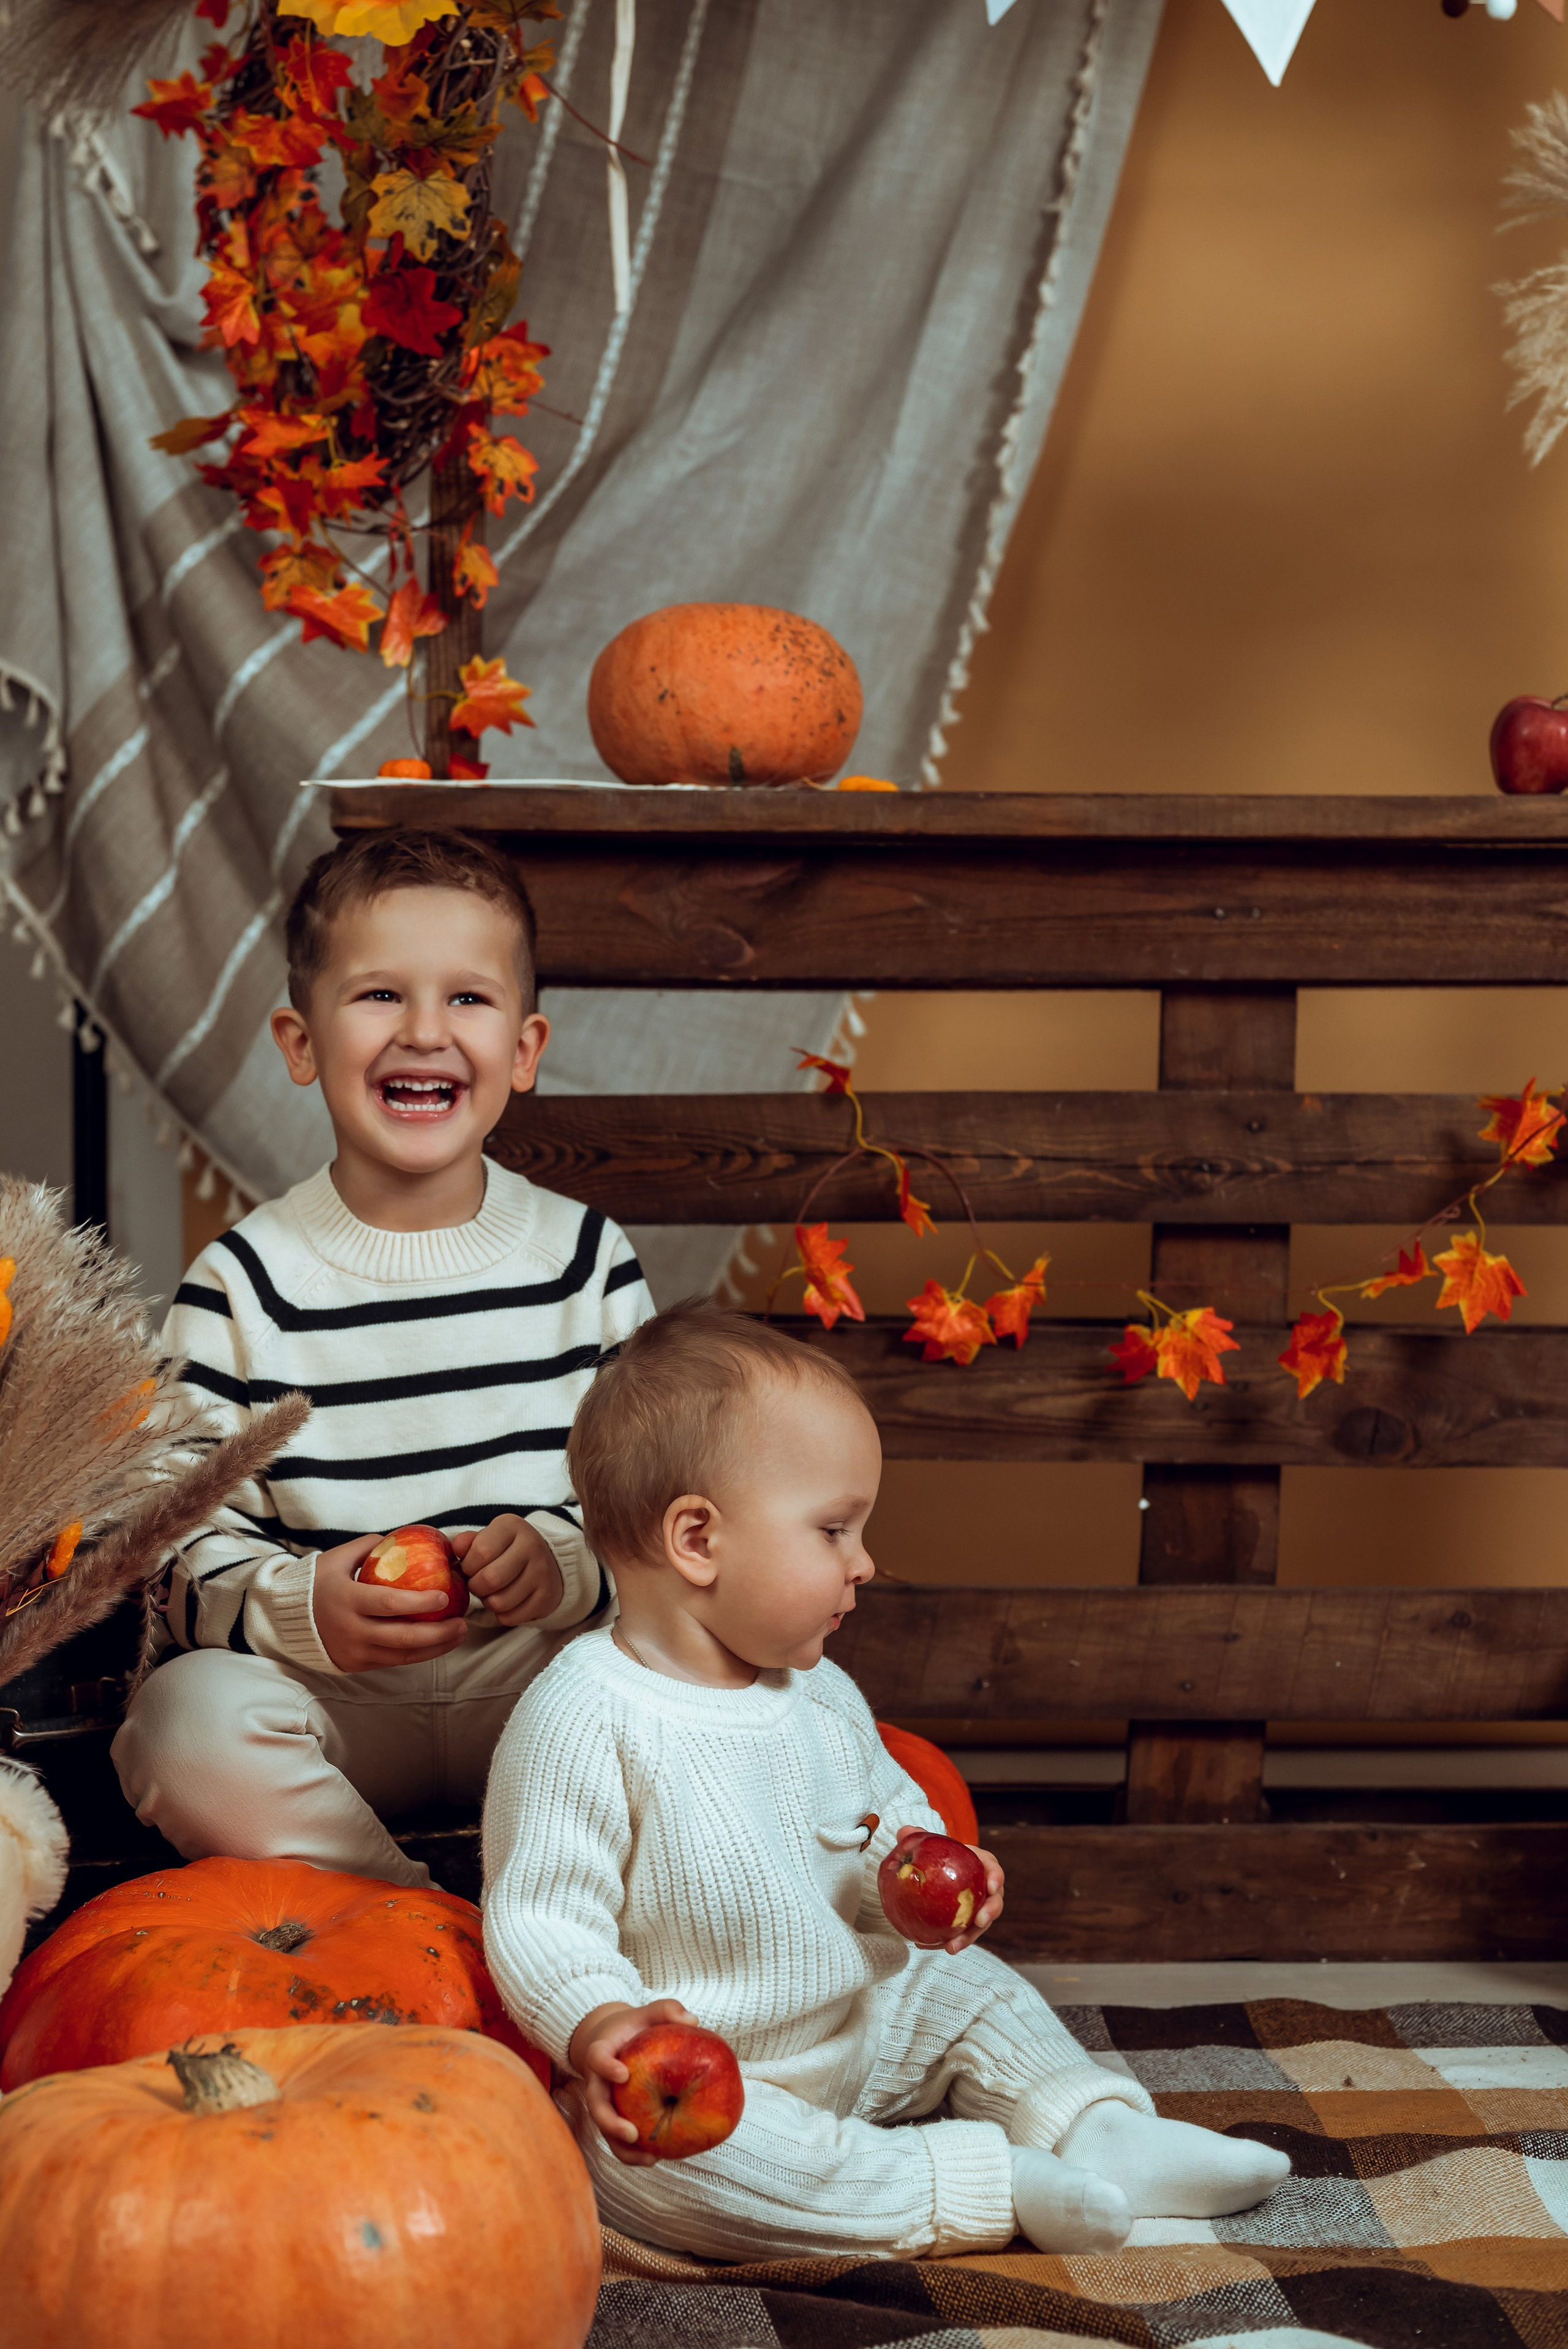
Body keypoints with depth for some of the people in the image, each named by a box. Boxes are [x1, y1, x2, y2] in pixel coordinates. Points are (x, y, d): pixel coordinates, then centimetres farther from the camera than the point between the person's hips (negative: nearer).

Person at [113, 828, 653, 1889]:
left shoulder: (588, 1257, 4)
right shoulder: (242, 1282, -1)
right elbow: (184, 1546, -3)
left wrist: (567, 1562, -17)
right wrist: (300, 1606, -25)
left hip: (542, 1686, 1)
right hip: (333, 1708, -1)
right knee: (190, 1721, -32)